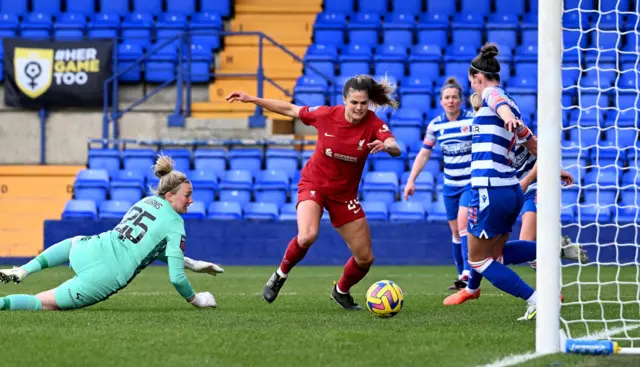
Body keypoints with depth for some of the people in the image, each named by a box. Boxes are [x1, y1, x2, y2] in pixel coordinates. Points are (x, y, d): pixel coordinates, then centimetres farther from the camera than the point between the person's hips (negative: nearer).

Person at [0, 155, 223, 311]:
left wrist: (193, 265, 31)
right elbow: (176, 277, -6)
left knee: (72, 242, 44)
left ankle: (23, 271, 22)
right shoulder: (176, 226, -3)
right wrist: (194, 299, 12)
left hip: (94, 249, 7)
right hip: (108, 277, -7)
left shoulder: (146, 201, 18)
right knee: (43, 304, -4)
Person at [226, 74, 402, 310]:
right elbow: (291, 110, -2)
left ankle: (342, 291, 36)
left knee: (365, 258, 4)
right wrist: (252, 100, -2)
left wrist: (386, 146, -60)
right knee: (307, 236, -32)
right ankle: (281, 275, -3)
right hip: (314, 183, -2)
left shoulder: (374, 125, -18)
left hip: (344, 193, 2)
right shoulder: (326, 114, -17)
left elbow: (395, 149, -36)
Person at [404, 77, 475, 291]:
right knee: (456, 231, 7)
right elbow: (424, 154, 8)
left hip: (472, 182, -4)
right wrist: (411, 180, 4)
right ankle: (462, 276, 17)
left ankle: (468, 272, -21)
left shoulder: (473, 119, -11)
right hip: (450, 185, 4)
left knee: (463, 223, -20)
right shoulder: (435, 125, 1)